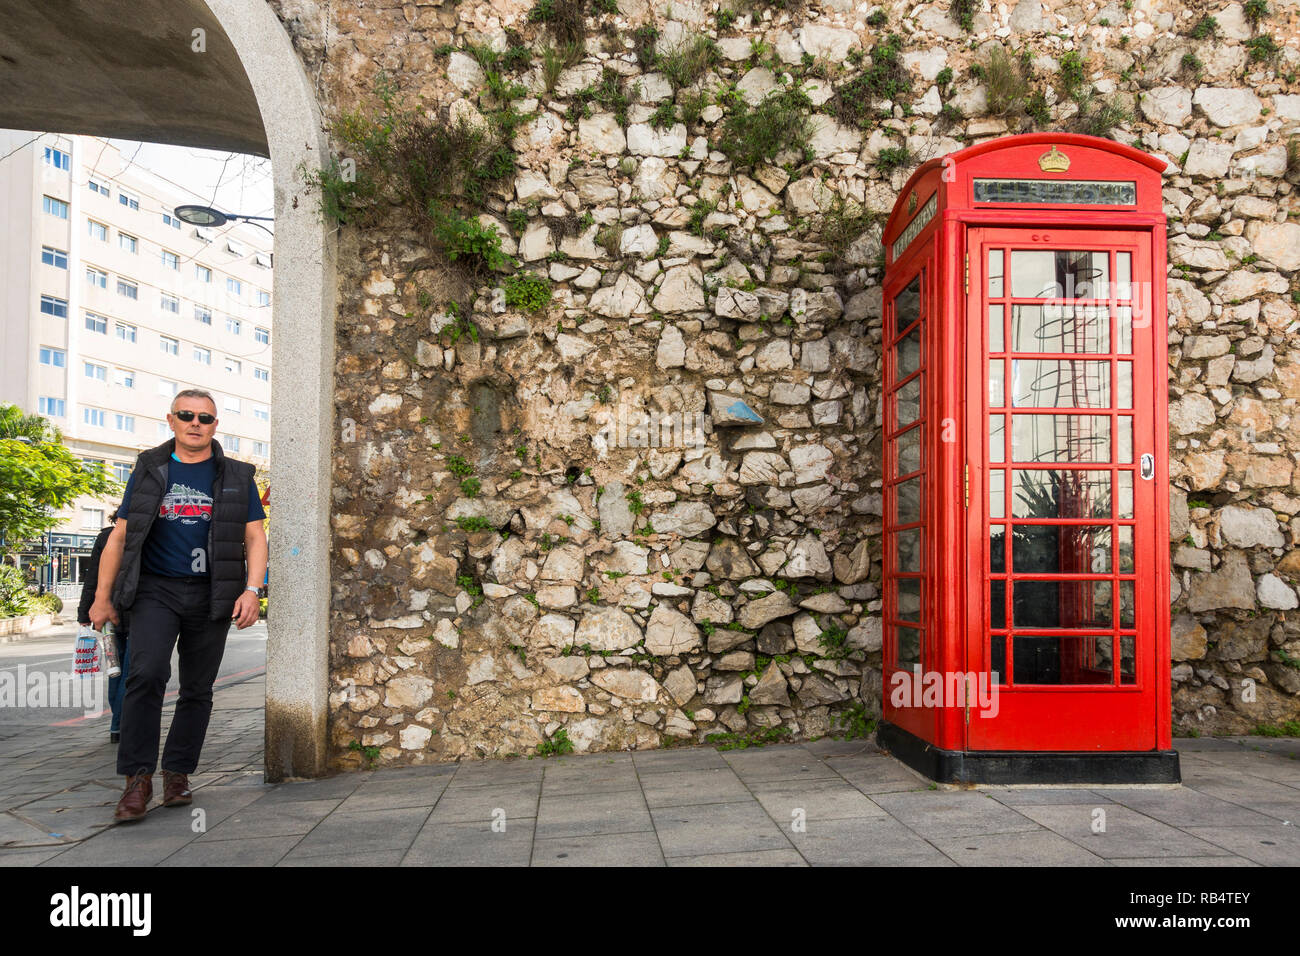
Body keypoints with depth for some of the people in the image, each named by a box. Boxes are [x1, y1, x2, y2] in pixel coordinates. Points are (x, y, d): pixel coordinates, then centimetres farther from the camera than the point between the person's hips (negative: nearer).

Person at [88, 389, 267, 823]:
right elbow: (120, 535, 10)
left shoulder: (236, 477, 8)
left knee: (197, 689, 5)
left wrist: (252, 590, -9)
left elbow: (255, 538, 5)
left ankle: (177, 774, 17)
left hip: (211, 596, 1)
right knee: (147, 674, -17)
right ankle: (138, 778, -9)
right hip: (155, 591, -1)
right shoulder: (149, 471, 9)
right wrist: (102, 597, 6)